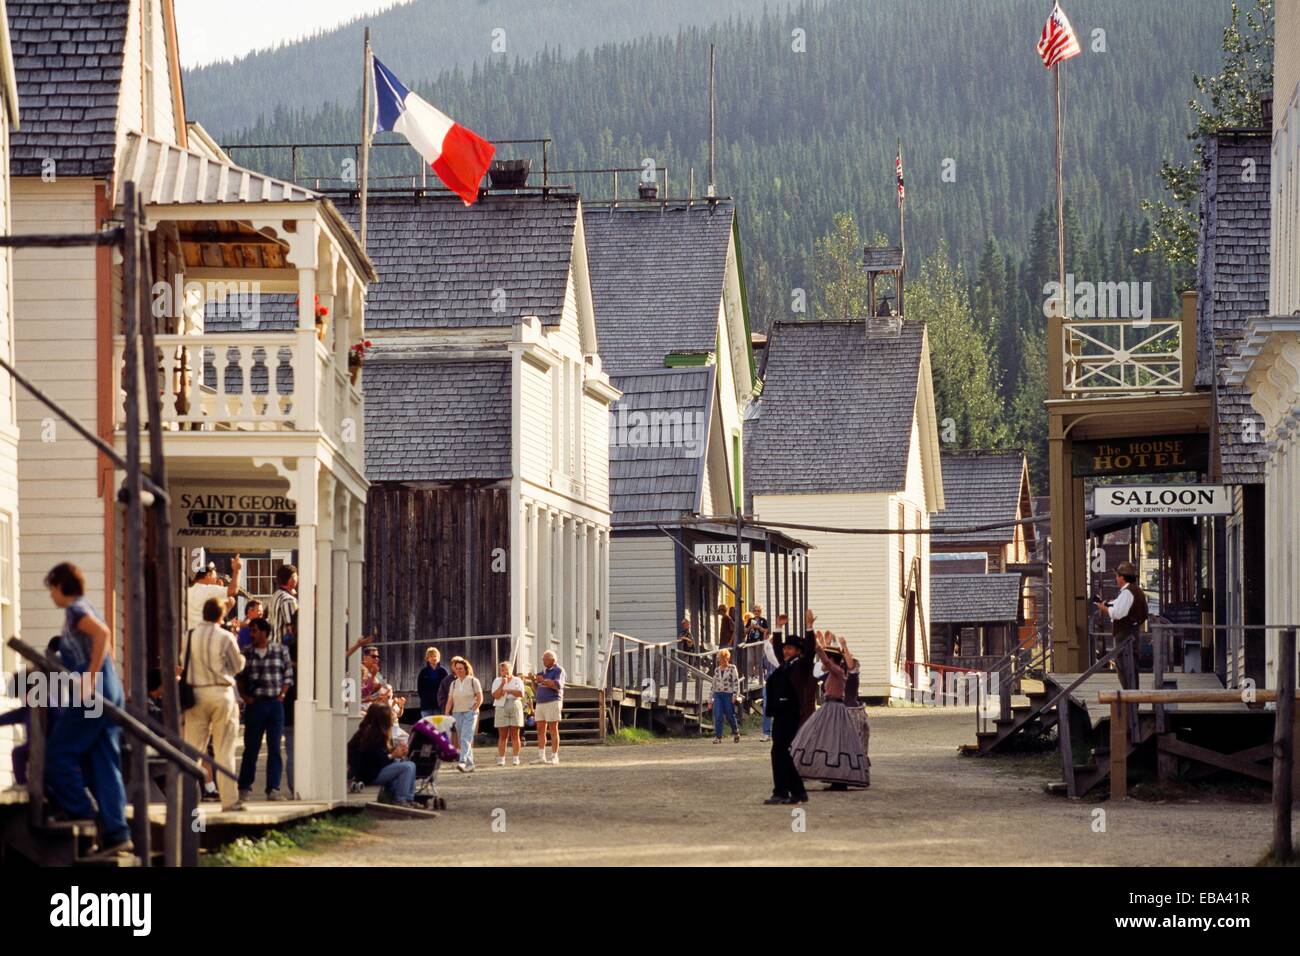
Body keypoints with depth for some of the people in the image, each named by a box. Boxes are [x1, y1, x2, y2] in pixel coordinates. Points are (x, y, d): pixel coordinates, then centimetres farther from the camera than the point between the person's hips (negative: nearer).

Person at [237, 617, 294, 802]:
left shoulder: (280, 650, 4)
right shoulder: (247, 653, 6)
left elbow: (288, 675, 7)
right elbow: (240, 677, 12)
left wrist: (282, 694, -3)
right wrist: (245, 696, -1)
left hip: (275, 704, 0)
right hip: (255, 703, 0)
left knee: (274, 748, 0)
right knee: (251, 747, 3)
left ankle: (273, 789, 1)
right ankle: (244, 787, 11)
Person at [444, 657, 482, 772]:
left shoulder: (473, 681, 0)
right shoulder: (454, 683, 13)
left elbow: (480, 699, -1)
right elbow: (450, 701, 10)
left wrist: (473, 710, -10)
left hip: (470, 713, -5)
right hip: (457, 713, 5)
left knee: (466, 738, -19)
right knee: (461, 741, 4)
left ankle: (463, 762, -31)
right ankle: (470, 765, 10)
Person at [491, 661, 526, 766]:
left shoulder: (517, 680, 9)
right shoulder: (497, 681, 10)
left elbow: (521, 694, -4)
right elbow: (496, 696, -3)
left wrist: (507, 690, -7)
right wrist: (502, 684, -10)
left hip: (515, 707, 0)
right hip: (501, 709, 0)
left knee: (515, 734, -2)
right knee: (502, 735, -3)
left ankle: (516, 758, -1)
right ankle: (501, 759, -4)